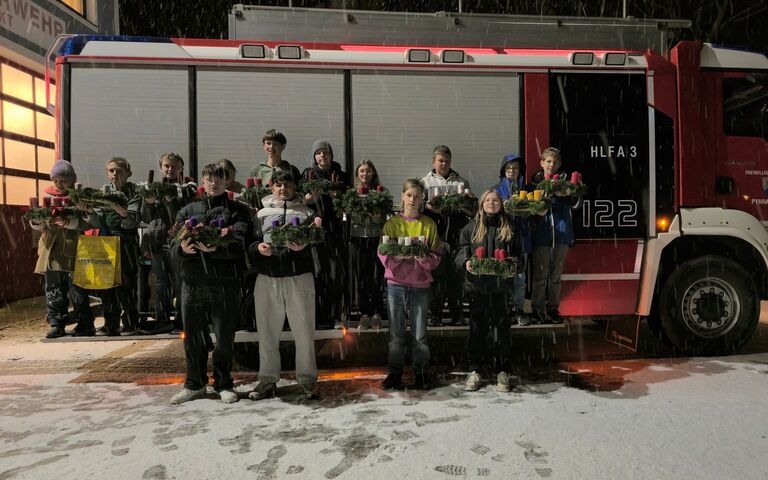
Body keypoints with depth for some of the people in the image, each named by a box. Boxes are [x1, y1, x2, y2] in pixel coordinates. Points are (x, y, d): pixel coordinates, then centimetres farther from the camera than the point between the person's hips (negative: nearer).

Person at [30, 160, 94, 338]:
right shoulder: (48, 195, 13)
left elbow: (85, 222, -11)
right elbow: (40, 225, 14)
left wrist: (69, 222, -28)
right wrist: (37, 221, -8)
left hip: (73, 249, -4)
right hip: (51, 250, 4)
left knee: (77, 289, 1)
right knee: (54, 290, 7)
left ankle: (85, 325, 11)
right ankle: (57, 324, 17)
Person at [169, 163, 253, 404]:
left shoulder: (238, 210, 7)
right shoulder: (188, 210, 16)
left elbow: (241, 244, -10)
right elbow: (172, 249, 8)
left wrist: (216, 248, -26)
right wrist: (182, 249, -15)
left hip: (225, 282, -3)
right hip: (192, 282, 3)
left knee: (224, 336, 4)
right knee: (193, 336, 11)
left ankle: (223, 384, 22)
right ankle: (194, 384, 28)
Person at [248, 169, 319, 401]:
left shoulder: (306, 212, 10)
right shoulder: (262, 213, 16)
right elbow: (251, 241, 12)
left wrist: (302, 247, -19)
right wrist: (259, 247, -11)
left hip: (299, 277, -2)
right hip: (267, 278, 2)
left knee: (304, 331, 2)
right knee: (267, 331, 9)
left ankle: (307, 381, 15)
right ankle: (267, 381, 22)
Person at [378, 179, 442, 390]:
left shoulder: (429, 225, 6)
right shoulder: (391, 223, 5)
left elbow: (437, 257, 2)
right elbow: (383, 255, 1)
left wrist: (422, 256, -18)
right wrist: (397, 255, -18)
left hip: (420, 285, 0)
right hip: (396, 284, 0)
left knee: (420, 333, 5)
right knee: (396, 332, 5)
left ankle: (421, 372, 20)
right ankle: (395, 372, 18)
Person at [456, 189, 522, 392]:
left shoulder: (509, 228, 8)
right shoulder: (471, 228, 6)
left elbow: (518, 254, 11)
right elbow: (460, 252, 4)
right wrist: (466, 262, -16)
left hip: (501, 286, 1)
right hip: (478, 285, 0)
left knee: (502, 328, 6)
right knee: (477, 328, 5)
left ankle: (503, 372, 19)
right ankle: (474, 371, 17)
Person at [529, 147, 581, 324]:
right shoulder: (534, 182, 4)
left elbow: (576, 204, -2)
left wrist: (566, 194, -23)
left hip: (562, 234, 2)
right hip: (541, 235, -2)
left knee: (556, 274, 9)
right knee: (540, 274, 0)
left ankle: (553, 308, 19)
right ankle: (538, 309, 9)